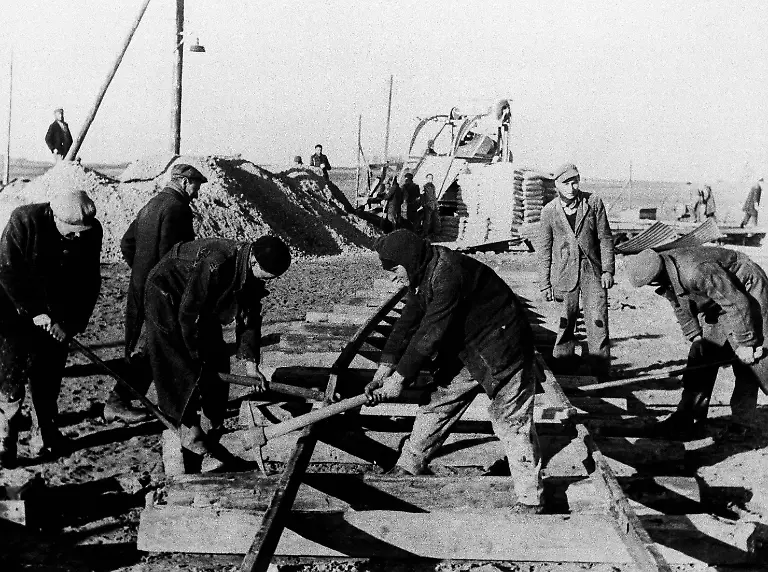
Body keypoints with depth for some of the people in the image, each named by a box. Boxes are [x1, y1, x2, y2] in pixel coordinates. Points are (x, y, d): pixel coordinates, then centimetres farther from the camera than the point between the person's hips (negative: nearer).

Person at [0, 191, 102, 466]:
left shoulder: (91, 231, -10)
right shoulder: (24, 220, -21)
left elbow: (89, 282, -5)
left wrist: (71, 323, -14)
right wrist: (35, 312, -21)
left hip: (57, 320, 3)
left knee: (48, 382, 8)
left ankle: (45, 437, 22)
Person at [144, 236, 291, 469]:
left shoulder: (252, 273, -13)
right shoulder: (217, 264, -38)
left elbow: (249, 316, -3)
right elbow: (188, 312, -31)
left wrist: (250, 362, -8)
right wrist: (198, 356, -20)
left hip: (203, 305, 8)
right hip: (167, 294, -8)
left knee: (217, 361, 5)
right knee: (185, 369, -13)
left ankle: (213, 428, 14)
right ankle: (191, 435, -8)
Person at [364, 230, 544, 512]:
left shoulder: (450, 274, -30)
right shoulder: (422, 277, 1)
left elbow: (431, 333, -30)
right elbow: (408, 323, 3)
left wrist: (399, 378, -25)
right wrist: (385, 367, -7)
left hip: (503, 351, -9)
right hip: (468, 351, 9)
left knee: (511, 422, -5)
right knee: (439, 404, 12)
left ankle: (530, 499, 4)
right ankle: (408, 467, 25)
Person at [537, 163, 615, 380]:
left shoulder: (593, 203, 1)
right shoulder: (549, 211, 1)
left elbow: (605, 238, 4)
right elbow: (544, 249, 6)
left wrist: (608, 270, -3)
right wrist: (545, 283, 4)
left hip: (592, 270, 0)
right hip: (565, 271, 0)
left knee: (598, 319, -6)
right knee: (566, 321, 5)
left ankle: (600, 366, -1)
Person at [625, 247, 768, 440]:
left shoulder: (697, 272, -40)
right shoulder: (665, 276, -11)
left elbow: (738, 303, -32)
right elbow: (681, 307, 7)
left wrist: (745, 343, -24)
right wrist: (695, 337, 0)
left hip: (746, 297, -9)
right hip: (718, 306, 9)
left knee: (751, 362, -12)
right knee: (700, 359, 4)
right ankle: (686, 420, 6)